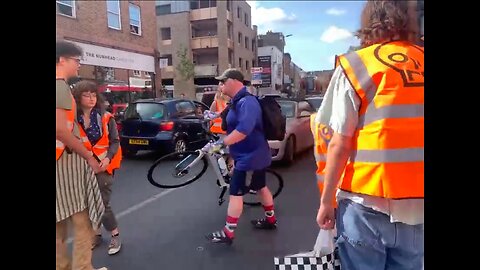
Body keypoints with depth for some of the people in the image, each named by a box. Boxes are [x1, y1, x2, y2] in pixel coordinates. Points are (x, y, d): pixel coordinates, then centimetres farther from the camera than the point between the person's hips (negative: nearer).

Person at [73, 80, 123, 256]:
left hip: (103, 165, -2)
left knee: (102, 203, -4)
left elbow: (115, 141, -3)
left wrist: (108, 158, -17)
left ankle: (115, 236, 14)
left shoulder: (106, 118, -5)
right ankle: (96, 234, 30)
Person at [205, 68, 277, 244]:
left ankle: (227, 233, 6)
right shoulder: (238, 101, 11)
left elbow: (244, 129, -37)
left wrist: (221, 144, -36)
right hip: (255, 154, 11)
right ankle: (270, 220, 37)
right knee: (260, 187, 21)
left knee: (235, 193, -4)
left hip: (250, 156, -11)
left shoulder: (247, 102, -23)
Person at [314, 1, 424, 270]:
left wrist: (326, 201, -2)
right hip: (417, 204, 4)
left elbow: (340, 144, -10)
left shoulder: (356, 65, -7)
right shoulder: (419, 64, 4)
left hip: (367, 204, -4)